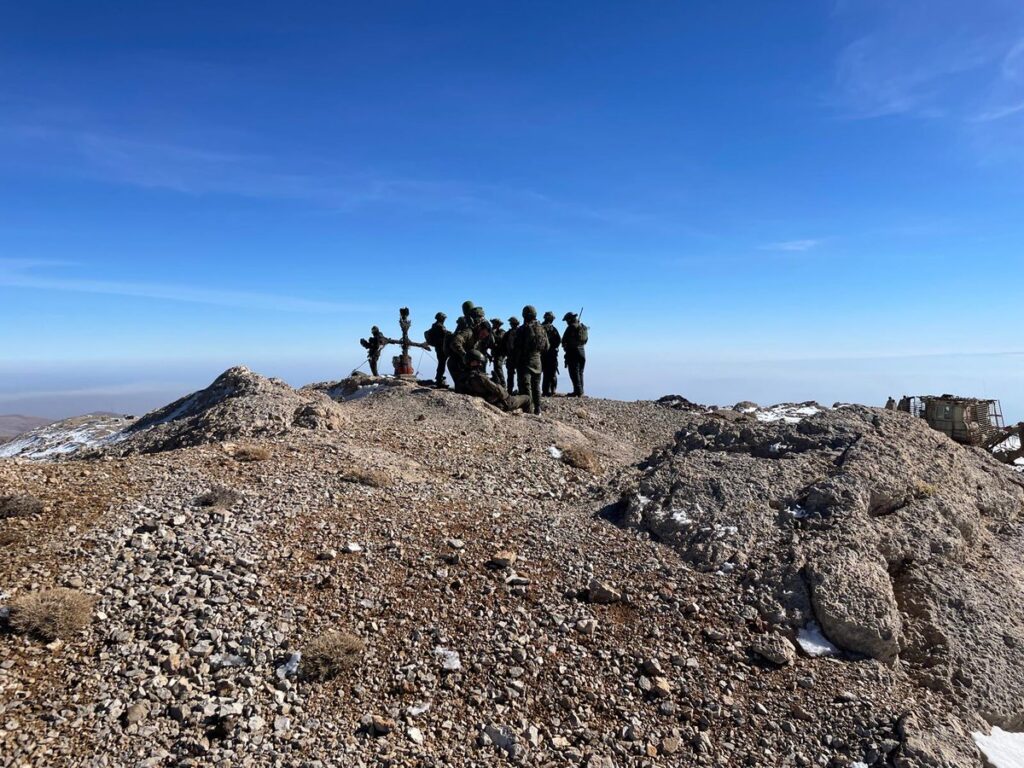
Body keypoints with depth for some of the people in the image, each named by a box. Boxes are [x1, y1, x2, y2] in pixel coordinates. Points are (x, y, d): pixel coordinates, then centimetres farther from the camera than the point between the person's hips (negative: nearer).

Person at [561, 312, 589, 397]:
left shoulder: (571, 327, -13)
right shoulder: (583, 327, 9)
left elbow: (564, 340, -9)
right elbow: (585, 340, 13)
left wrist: (565, 345, 11)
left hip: (572, 352, -7)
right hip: (582, 351, 8)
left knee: (574, 373, -4)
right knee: (580, 372, 14)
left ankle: (578, 392, -6)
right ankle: (580, 392, 16)